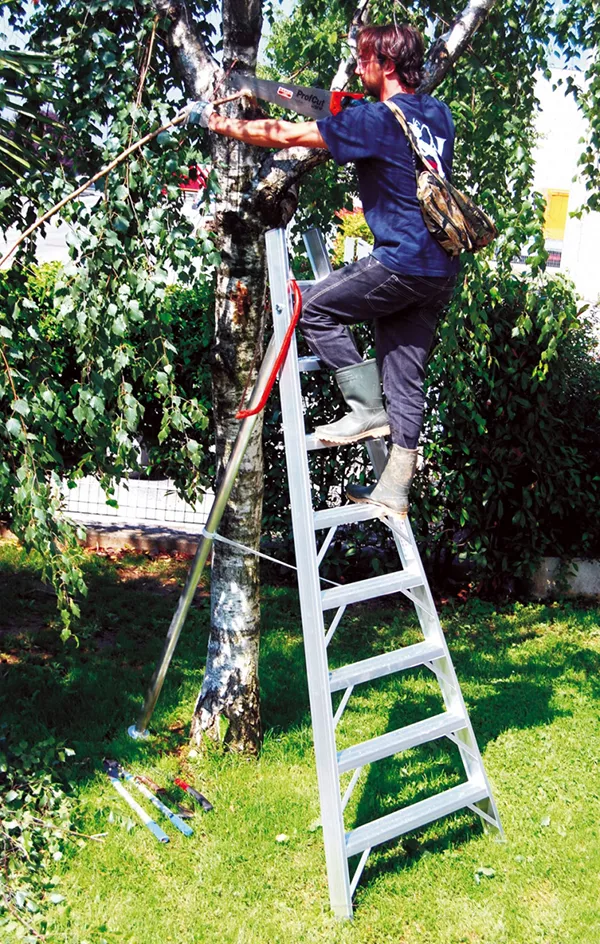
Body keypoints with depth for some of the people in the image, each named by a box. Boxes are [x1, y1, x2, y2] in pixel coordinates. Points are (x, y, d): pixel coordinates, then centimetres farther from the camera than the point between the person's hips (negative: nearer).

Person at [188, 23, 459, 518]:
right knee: (405, 377, 10)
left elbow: (286, 135, -5)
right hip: (442, 268, 9)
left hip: (404, 263, -8)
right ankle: (394, 488, 15)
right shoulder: (438, 113, 14)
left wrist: (224, 125, 6)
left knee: (315, 306, 6)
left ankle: (367, 408, 4)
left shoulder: (377, 118, -9)